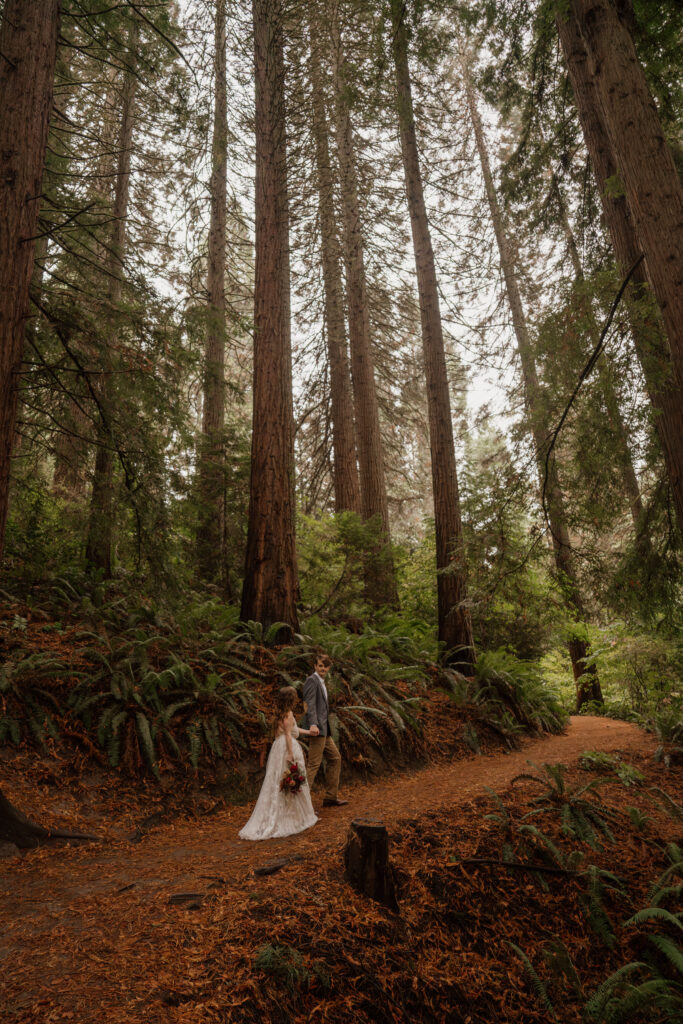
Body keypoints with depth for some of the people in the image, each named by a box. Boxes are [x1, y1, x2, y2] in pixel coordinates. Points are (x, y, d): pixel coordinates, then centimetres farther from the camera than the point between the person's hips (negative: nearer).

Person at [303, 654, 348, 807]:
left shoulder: (321, 682, 19)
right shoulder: (312, 681, -11)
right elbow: (310, 704, -24)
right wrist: (313, 724, -36)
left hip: (323, 730, 10)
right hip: (316, 729, -10)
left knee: (335, 758, 17)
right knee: (313, 764, -10)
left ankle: (331, 797, 25)